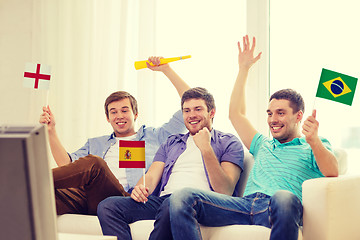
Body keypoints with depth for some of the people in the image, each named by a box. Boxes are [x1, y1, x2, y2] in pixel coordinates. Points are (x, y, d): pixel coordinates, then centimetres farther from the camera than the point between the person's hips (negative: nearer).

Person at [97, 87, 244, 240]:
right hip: (163, 199, 5)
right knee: (107, 206, -20)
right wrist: (140, 189, -8)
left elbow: (225, 192, -2)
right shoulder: (171, 143, 31)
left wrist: (206, 149, -8)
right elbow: (152, 176, 16)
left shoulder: (229, 143, 14)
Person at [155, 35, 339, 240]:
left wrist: (314, 141, -20)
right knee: (182, 197, -20)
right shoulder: (264, 145, 36)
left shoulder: (314, 147, 19)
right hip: (246, 204, 5)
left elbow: (332, 173, -1)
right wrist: (244, 69, 37)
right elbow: (236, 114, 38)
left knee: (284, 198, -45)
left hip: (277, 210, -5)